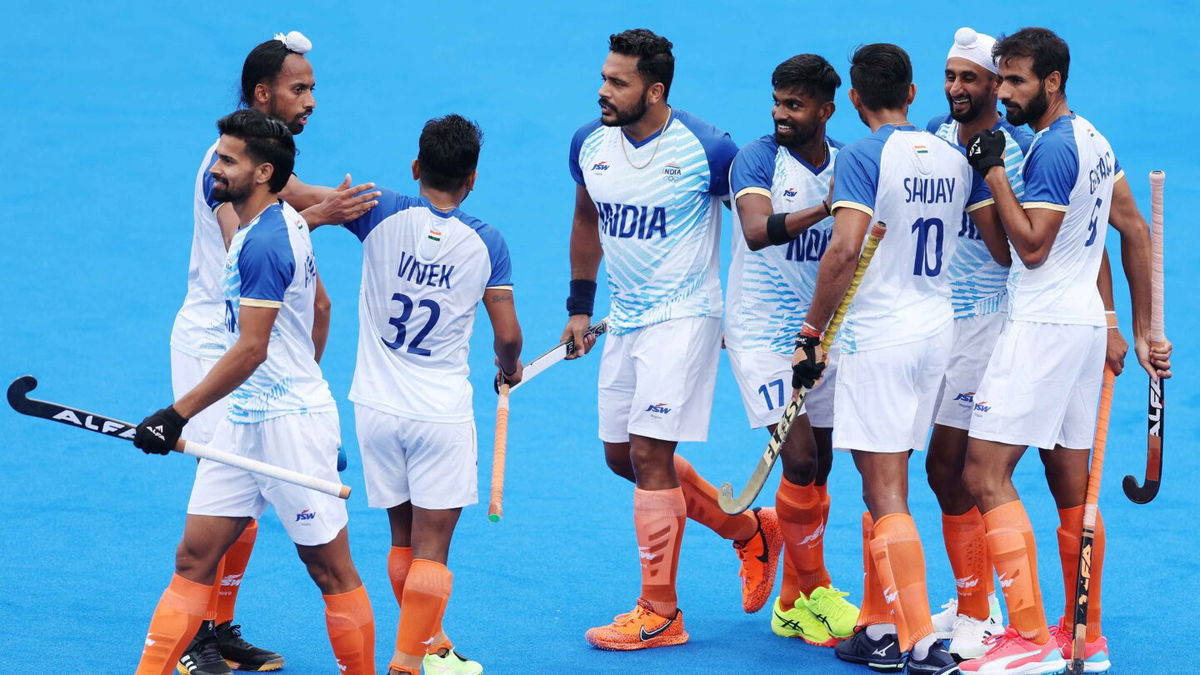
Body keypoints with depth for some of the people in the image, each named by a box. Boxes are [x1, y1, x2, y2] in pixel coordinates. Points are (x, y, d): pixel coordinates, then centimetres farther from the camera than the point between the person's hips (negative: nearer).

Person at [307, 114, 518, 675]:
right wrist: (509, 369, 18)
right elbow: (508, 335, 0)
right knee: (432, 547, 3)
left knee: (403, 539, 16)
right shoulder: (485, 242, -6)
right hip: (442, 413, -2)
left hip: (378, 407, 2)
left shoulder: (384, 213, -7)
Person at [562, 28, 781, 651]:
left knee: (649, 454, -12)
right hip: (625, 319, 7)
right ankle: (749, 530, 29)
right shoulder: (590, 144, 1)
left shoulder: (707, 150, -16)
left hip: (683, 316, -7)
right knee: (622, 456, 12)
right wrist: (580, 306, 17)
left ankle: (659, 614, -5)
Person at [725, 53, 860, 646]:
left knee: (818, 468, 7)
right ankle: (815, 592, 1)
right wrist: (823, 210, -42)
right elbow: (757, 230, -29)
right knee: (800, 460, -14)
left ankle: (793, 606, 18)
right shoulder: (756, 159, -11)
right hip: (762, 331, -5)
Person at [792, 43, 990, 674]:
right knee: (885, 486, 16)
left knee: (886, 495, -5)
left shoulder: (863, 157, -12)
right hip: (936, 333, 7)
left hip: (876, 338, -7)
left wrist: (811, 332, -14)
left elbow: (844, 249, -21)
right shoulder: (954, 158, 8)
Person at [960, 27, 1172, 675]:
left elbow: (1031, 246, -18)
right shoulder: (1090, 138, 14)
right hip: (1084, 324, 10)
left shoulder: (1051, 149, -16)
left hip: (1043, 326, -10)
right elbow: (1135, 232, 18)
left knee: (985, 474, -12)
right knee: (1071, 487, 13)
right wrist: (1142, 330, 21)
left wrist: (993, 171, -13)